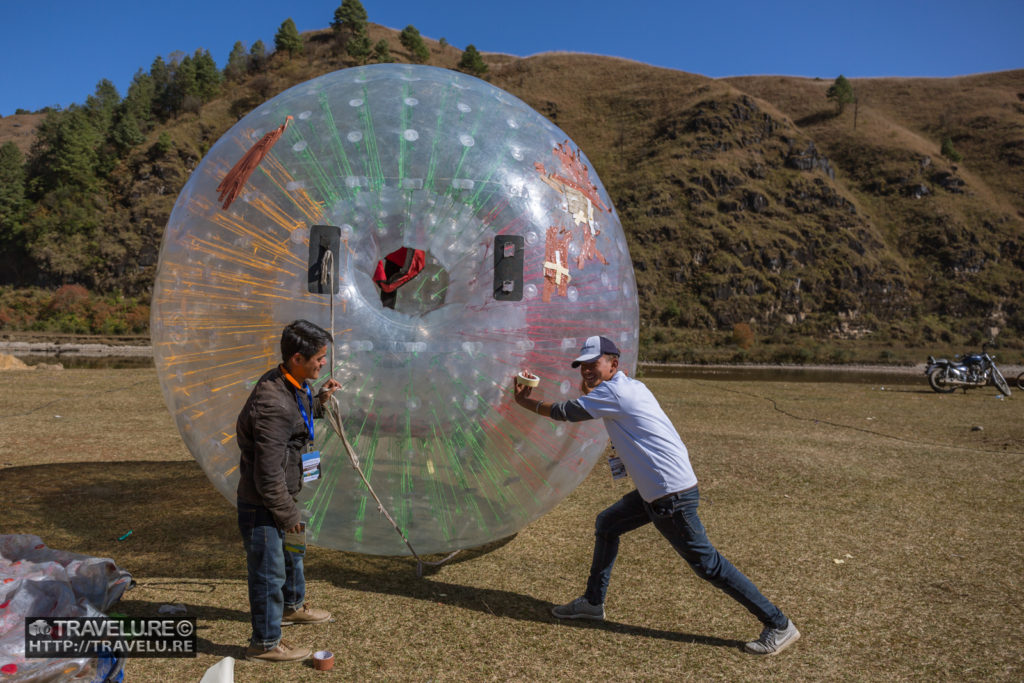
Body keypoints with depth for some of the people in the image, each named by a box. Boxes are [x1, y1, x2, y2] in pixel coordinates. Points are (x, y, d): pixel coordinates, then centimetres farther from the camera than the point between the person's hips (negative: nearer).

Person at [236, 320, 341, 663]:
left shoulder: (294, 387, 0)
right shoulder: (273, 404, -31)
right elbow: (268, 472, -28)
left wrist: (320, 401, 5)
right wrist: (289, 514, -18)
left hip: (279, 496, 10)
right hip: (261, 505, -10)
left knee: (292, 552, 29)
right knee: (269, 572, 5)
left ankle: (292, 606, 53)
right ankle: (265, 643, 23)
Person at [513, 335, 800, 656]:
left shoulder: (614, 392, -16)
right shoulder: (630, 387, 13)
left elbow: (565, 412, -10)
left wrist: (525, 402, 3)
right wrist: (590, 393, 11)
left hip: (672, 494, -10)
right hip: (655, 491, 10)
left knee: (706, 563, -4)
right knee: (607, 525, 18)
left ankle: (779, 625, 8)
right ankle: (593, 603, 31)